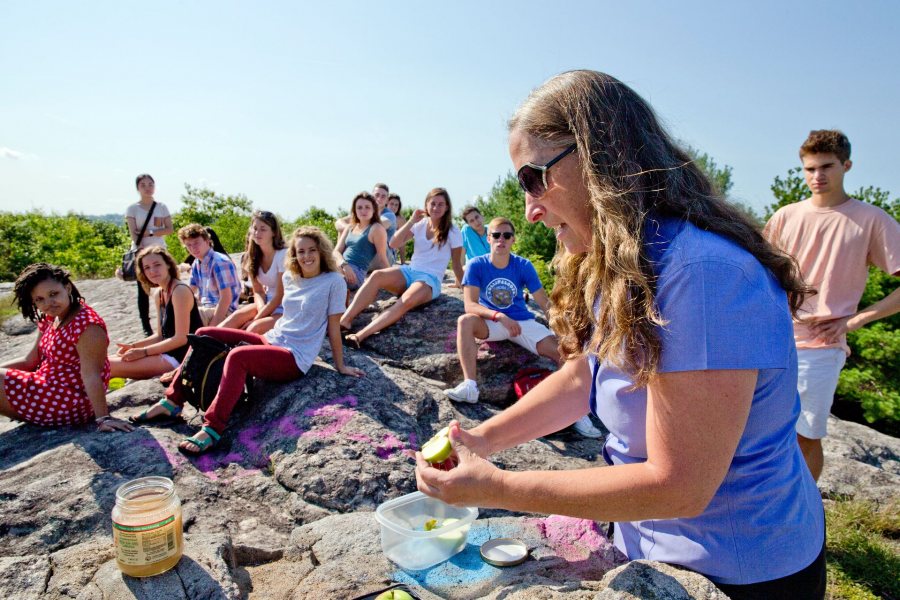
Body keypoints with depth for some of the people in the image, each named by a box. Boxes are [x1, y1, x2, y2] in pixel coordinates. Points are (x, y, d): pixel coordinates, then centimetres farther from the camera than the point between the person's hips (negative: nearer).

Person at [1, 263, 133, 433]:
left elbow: (90, 375, -28)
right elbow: (29, 361, 14)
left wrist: (103, 418, -28)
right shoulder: (49, 319, 8)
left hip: (71, 403, -10)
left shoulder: (87, 325, -23)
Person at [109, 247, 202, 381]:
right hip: (169, 354, 9)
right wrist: (133, 346, 4)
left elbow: (181, 338, -19)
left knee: (109, 365, -14)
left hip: (183, 359, -9)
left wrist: (143, 352, -15)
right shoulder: (159, 295, 13)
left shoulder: (180, 291, -15)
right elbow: (161, 336, 17)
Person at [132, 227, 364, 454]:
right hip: (270, 340, 8)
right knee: (204, 334, 1)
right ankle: (172, 402, 3)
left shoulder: (334, 281, -9)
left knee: (237, 356, -33)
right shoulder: (289, 278, 10)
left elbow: (333, 327, -7)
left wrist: (340, 366, -3)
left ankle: (212, 429, -32)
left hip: (295, 358, -8)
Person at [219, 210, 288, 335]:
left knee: (254, 328, -28)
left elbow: (280, 296, -16)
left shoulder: (283, 255, -17)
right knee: (234, 318, -19)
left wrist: (256, 319, -16)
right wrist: (262, 310, -17)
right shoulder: (253, 256, 2)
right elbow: (258, 291, 4)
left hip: (284, 309, -6)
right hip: (266, 303, 6)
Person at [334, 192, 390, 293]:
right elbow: (336, 251, 11)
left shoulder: (376, 229, 0)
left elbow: (382, 259, -1)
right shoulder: (350, 228, 21)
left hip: (356, 272, -7)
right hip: (340, 268, 7)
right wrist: (344, 264, -11)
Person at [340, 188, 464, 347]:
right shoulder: (420, 225, 10)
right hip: (409, 271, 4)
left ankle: (361, 335, -47)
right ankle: (345, 320, -36)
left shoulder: (452, 232, 0)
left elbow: (457, 263, 6)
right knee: (377, 275, -28)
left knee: (407, 300, -38)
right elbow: (393, 244, 1)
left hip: (431, 280, -4)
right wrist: (411, 221, -4)